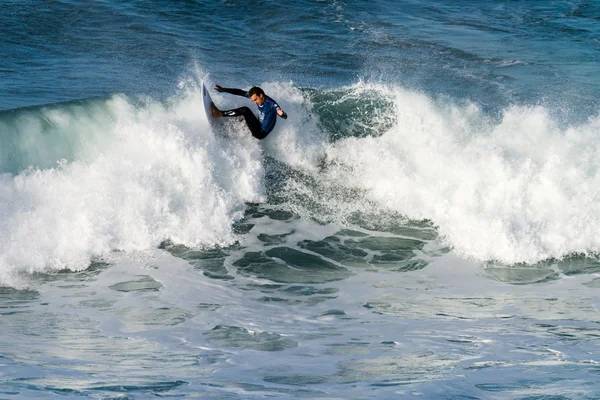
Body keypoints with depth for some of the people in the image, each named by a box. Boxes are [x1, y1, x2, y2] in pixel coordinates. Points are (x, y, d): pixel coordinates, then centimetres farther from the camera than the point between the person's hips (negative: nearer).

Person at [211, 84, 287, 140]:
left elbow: (285, 117, -30)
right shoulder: (256, 95, -3)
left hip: (261, 133, -8)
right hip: (258, 127, 8)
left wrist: (281, 114, -54)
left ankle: (220, 114, -15)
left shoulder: (271, 104, -23)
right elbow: (241, 92, 3)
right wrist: (223, 90, 2)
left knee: (245, 110, -17)